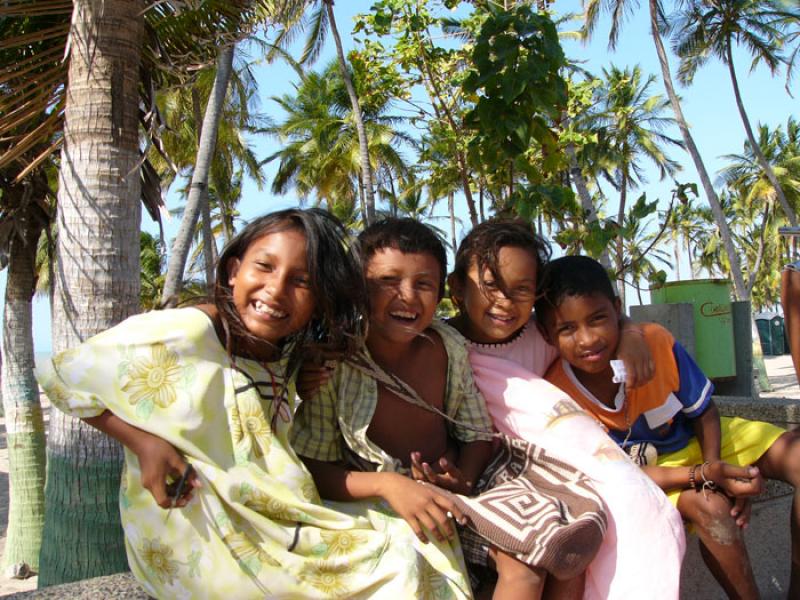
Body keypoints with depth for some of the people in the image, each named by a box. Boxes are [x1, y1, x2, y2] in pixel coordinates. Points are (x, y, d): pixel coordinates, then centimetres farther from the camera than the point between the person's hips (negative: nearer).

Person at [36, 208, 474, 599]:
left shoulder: (294, 354, 2)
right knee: (398, 562, -11)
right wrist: (141, 441, -20)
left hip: (274, 523, 7)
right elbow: (63, 376, -10)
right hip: (195, 535, -7)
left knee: (411, 542, -2)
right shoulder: (184, 333, -18)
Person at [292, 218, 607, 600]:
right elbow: (312, 471, -12)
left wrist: (464, 476, -14)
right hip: (390, 506, -5)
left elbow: (477, 433, 7)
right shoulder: (334, 365, -15)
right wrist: (388, 485, -27)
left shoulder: (449, 347, -2)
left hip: (458, 483, 5)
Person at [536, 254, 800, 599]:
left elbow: (703, 412, -6)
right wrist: (702, 475, -33)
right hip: (646, 472, -3)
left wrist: (716, 465, -24)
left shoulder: (656, 341, -25)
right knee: (709, 507, -32)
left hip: (698, 438, 4)